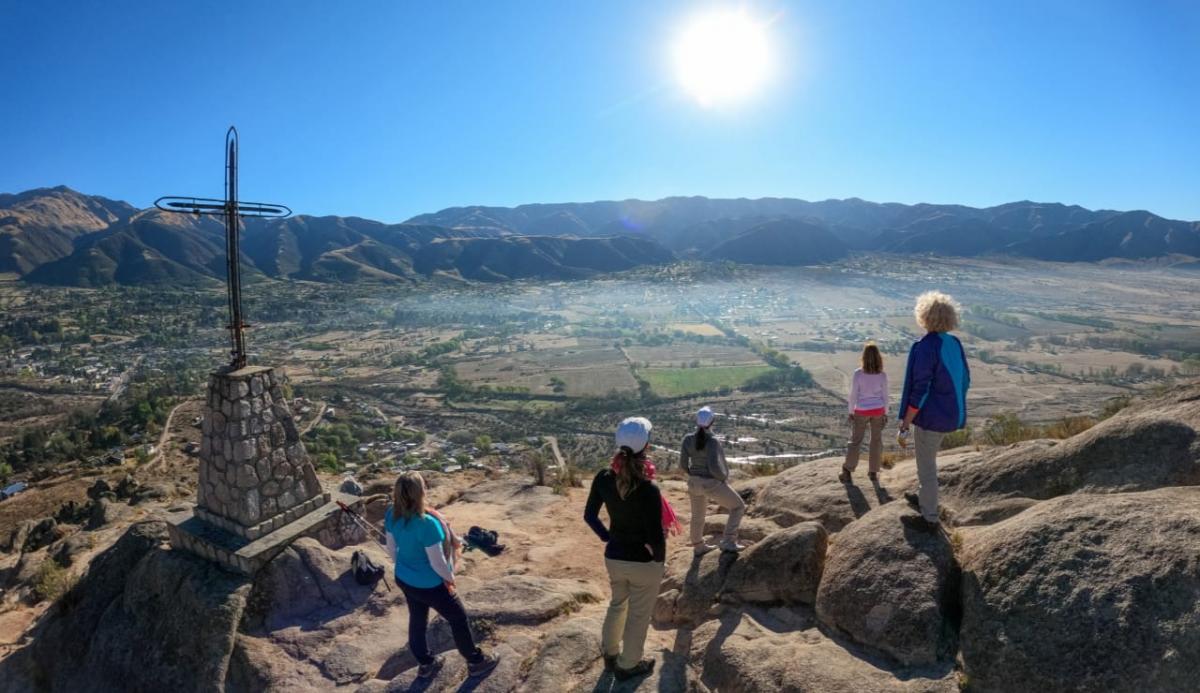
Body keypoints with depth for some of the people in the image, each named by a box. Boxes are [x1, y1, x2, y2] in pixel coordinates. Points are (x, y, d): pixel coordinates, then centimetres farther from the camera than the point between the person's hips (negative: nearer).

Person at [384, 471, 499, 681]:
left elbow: (392, 547, 2)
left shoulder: (392, 514, -14)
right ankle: (476, 662, 34)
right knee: (458, 618, 15)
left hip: (403, 579, 7)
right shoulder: (426, 523, -37)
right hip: (428, 585, -7)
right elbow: (437, 562, -26)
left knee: (417, 620, 26)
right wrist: (450, 577, -7)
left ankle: (425, 665, 47)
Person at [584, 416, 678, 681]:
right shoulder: (648, 490, -30)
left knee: (617, 604, 30)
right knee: (638, 615, 19)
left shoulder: (603, 478, -13)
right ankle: (628, 666, 39)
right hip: (644, 563, -5)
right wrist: (659, 558, -5)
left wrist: (607, 538, 9)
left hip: (614, 557, 5)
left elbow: (589, 516, 0)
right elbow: (656, 538, -24)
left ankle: (610, 655, 48)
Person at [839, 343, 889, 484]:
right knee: (876, 440, 14)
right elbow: (885, 396, -4)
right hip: (878, 410, 1)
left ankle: (847, 472, 11)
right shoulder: (882, 375, -11)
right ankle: (873, 472, 21)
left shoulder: (858, 374, -17)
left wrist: (851, 411, 1)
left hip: (862, 411, -1)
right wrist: (885, 412, 9)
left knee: (855, 440, 10)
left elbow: (853, 395, -12)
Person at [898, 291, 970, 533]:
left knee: (927, 465, 5)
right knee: (927, 458, 27)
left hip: (931, 415, -8)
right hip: (951, 413, 8)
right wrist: (954, 405, 22)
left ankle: (929, 519, 16)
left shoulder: (924, 347, -24)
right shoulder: (955, 344, 1)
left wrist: (906, 420, -14)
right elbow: (964, 380, 9)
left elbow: (920, 389, -23)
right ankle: (922, 497, 44)